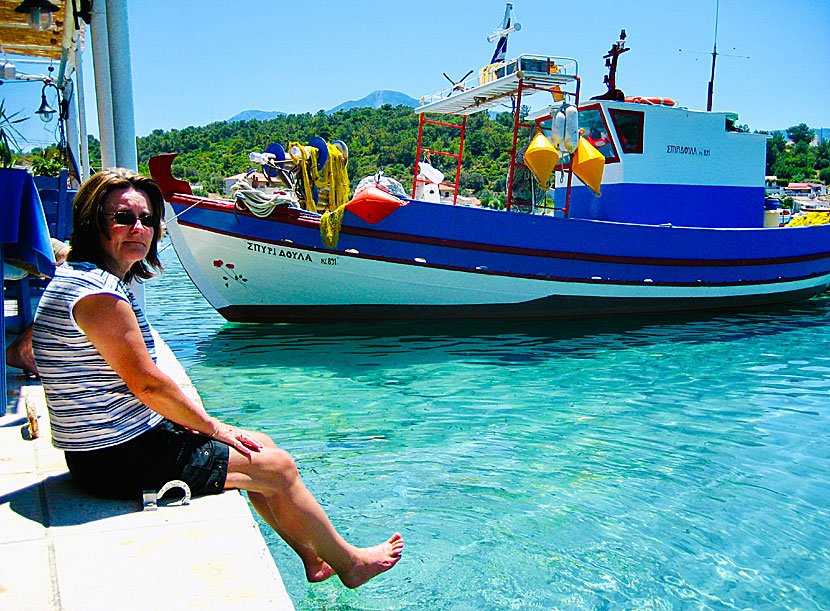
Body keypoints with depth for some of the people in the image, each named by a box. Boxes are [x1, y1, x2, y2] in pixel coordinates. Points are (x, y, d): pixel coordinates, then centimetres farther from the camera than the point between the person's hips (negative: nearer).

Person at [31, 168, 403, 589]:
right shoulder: (97, 293, -23)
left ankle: (313, 557, 28)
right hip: (120, 461, -11)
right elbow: (148, 384, -23)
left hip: (105, 449, 11)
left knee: (262, 446, 16)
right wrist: (212, 427, -6)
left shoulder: (76, 277, 11)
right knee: (277, 466, -2)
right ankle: (348, 563, 19)